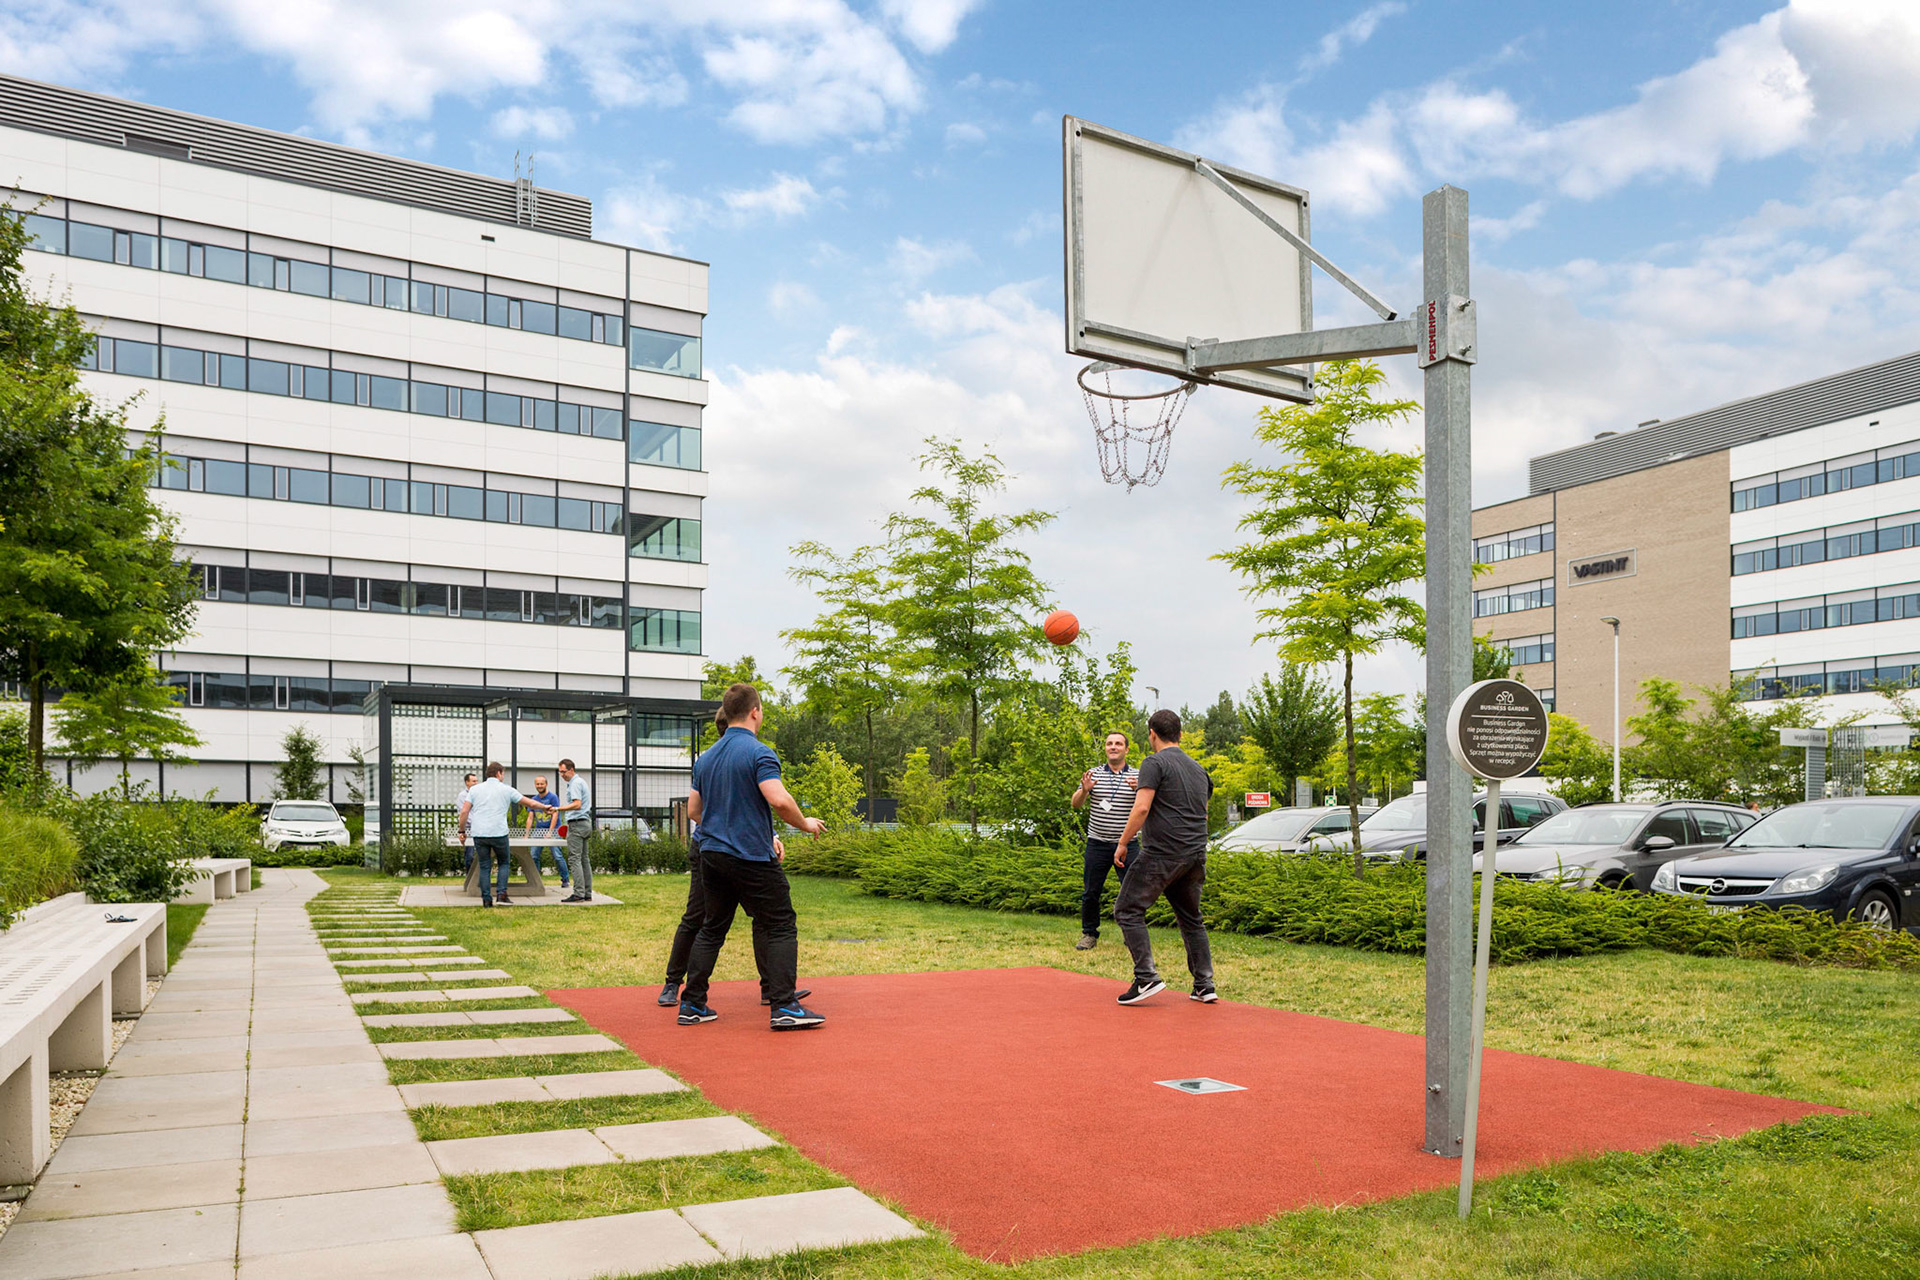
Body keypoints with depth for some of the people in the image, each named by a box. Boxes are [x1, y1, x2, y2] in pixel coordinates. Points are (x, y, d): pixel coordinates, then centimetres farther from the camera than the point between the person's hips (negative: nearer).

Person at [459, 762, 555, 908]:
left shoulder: (475, 790, 8)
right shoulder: (506, 790, 5)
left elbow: (464, 811, 0)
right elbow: (531, 803, 10)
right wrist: (545, 807, 27)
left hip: (479, 834, 2)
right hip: (499, 833, -2)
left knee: (484, 867, 9)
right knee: (504, 863, 17)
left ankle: (486, 899, 6)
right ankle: (502, 894, 5)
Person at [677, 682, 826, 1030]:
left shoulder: (705, 757, 12)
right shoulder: (759, 753, -12)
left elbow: (693, 810, 17)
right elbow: (778, 799, -23)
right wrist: (805, 824, -7)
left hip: (712, 854, 7)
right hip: (752, 857, -7)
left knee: (711, 929, 16)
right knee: (781, 928, -1)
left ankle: (692, 1005, 17)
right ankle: (783, 1007, -6)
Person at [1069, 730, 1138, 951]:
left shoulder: (1137, 776, 4)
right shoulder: (1094, 774, 7)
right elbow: (1075, 804, 4)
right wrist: (1084, 790, -18)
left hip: (1127, 844, -1)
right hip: (1097, 844, 1)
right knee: (1090, 892, 4)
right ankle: (1089, 934, 18)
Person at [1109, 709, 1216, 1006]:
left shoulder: (1155, 763, -6)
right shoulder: (1197, 768, 18)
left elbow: (1142, 808, -16)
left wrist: (1123, 843, -8)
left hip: (1163, 854, -8)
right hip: (1196, 855, 8)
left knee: (1127, 910, 0)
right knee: (1191, 918, 17)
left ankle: (1146, 978, -8)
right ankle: (1204, 986, 15)